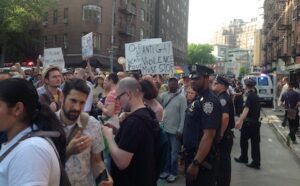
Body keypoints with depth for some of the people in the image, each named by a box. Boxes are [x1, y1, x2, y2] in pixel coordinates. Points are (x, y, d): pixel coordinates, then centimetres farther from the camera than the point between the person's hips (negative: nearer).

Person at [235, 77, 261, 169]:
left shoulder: (250, 96, -15)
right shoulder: (255, 95, 12)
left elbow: (246, 109, -30)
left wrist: (240, 121, -41)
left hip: (249, 122, -8)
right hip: (256, 122, 8)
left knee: (243, 140, 10)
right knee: (255, 142, 6)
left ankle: (243, 158, 24)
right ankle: (256, 163, 7)